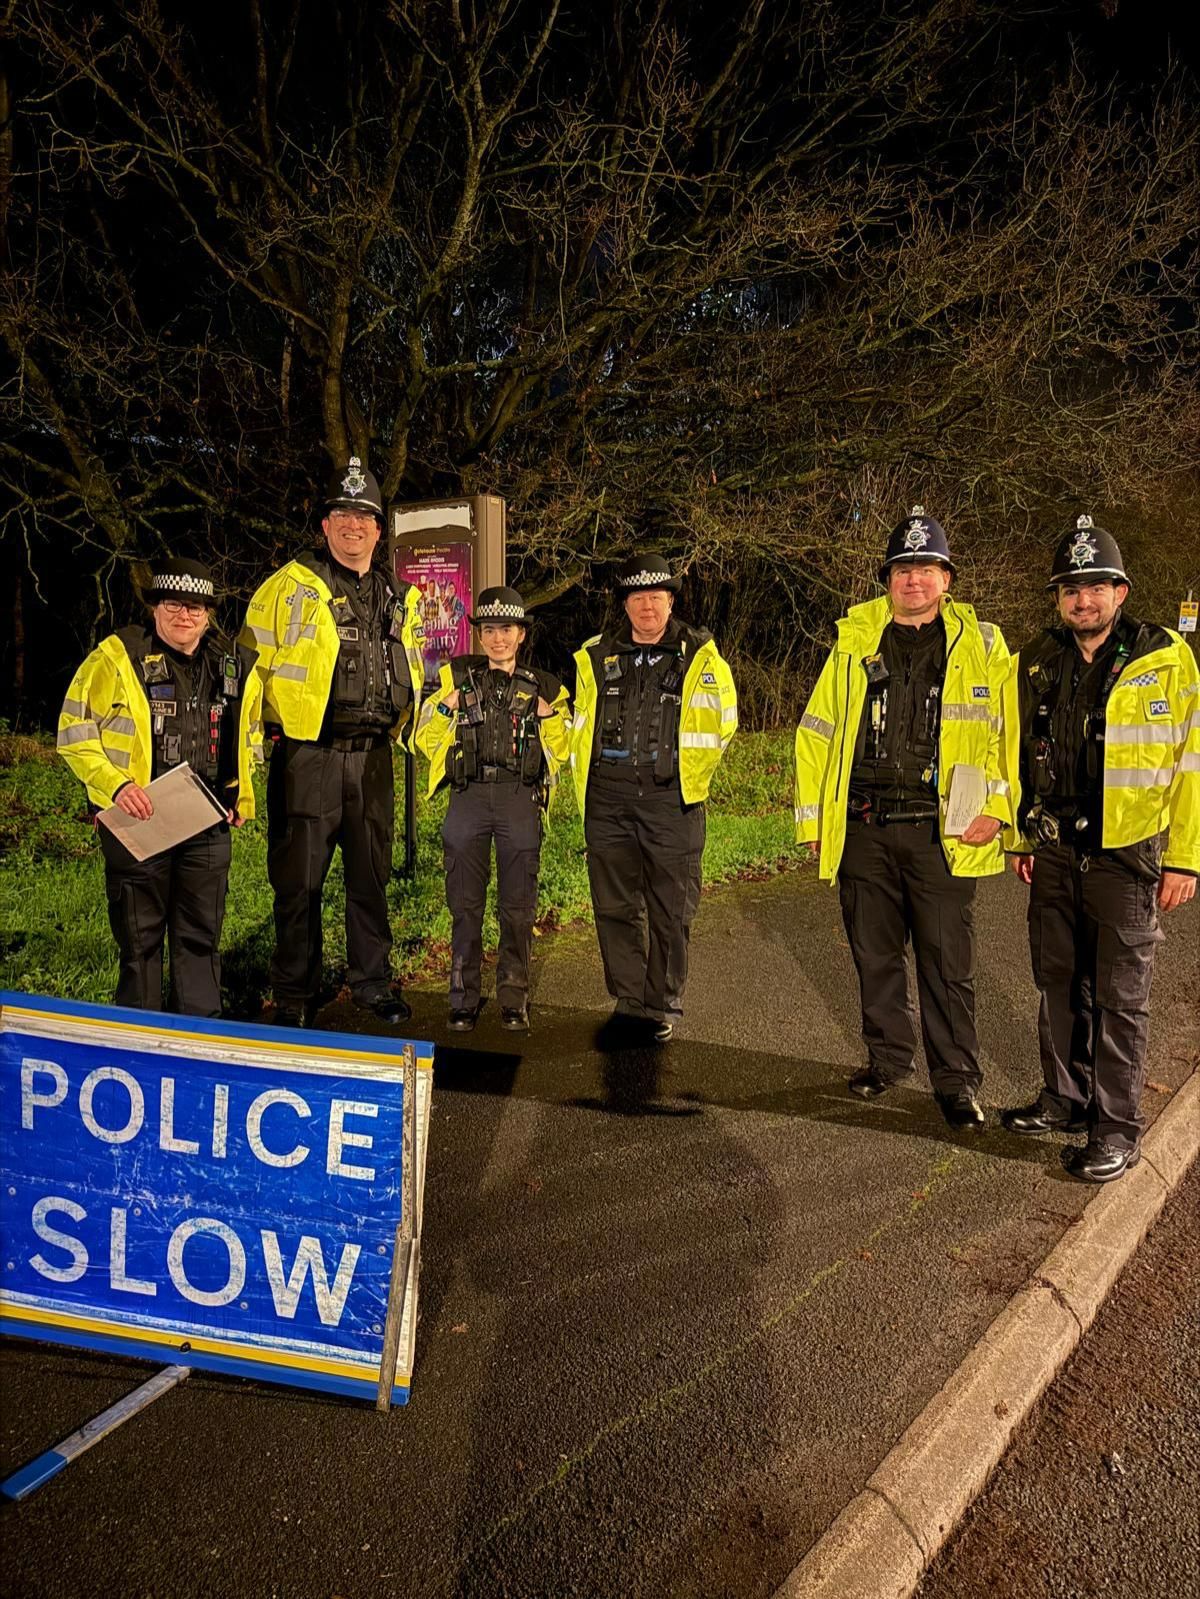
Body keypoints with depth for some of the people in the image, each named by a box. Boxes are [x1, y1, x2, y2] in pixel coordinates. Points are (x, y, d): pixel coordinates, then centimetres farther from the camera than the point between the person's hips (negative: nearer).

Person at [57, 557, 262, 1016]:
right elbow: (75, 733, -4)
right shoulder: (116, 658, -5)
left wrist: (241, 798, 10)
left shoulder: (235, 666, 8)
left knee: (201, 935, 11)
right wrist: (115, 786, -18)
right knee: (140, 938, 5)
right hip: (136, 820, -3)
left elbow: (249, 738, 21)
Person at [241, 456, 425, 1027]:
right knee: (299, 879, 1)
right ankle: (294, 995, 13)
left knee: (371, 874, 12)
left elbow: (410, 673, 26)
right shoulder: (289, 586, -1)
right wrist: (280, 724, -2)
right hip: (307, 753, -4)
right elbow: (253, 660, 0)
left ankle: (372, 981, 25)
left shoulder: (398, 600, 14)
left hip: (372, 757, 4)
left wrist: (393, 726, 16)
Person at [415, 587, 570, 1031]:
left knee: (518, 906, 4)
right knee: (465, 904, 4)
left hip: (520, 798, 0)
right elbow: (425, 739, 10)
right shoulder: (457, 677, 10)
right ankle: (463, 999, 13)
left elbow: (559, 751, 14)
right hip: (469, 795, 0)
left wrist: (550, 716, -3)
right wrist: (445, 708, -7)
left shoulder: (542, 687, 10)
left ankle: (513, 999, 15)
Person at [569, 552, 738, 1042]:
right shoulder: (596, 657, 10)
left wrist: (687, 775, 7)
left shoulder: (700, 658, 2)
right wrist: (584, 788, 12)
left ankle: (663, 1005, 17)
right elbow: (581, 727, 17)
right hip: (608, 799, 3)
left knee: (671, 909, 4)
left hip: (672, 799, -2)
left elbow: (720, 725, 9)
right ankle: (628, 1000, 21)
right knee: (615, 905, 8)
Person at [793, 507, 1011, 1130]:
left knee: (947, 961, 1)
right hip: (863, 828, 3)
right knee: (874, 954, 13)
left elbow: (1008, 730, 2)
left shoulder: (980, 645, 4)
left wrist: (995, 806, -10)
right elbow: (815, 733, 11)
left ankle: (956, 1079, 15)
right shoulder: (854, 643, 8)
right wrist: (813, 819, 7)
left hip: (941, 830, -2)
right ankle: (888, 1057, 30)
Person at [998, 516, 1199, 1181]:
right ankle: (1065, 1100, 29)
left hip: (1127, 857, -4)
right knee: (1059, 986, 14)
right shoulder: (1032, 665, 6)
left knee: (1120, 997, 2)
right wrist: (1019, 838, 14)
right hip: (1054, 855, 5)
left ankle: (1116, 1127, 13)